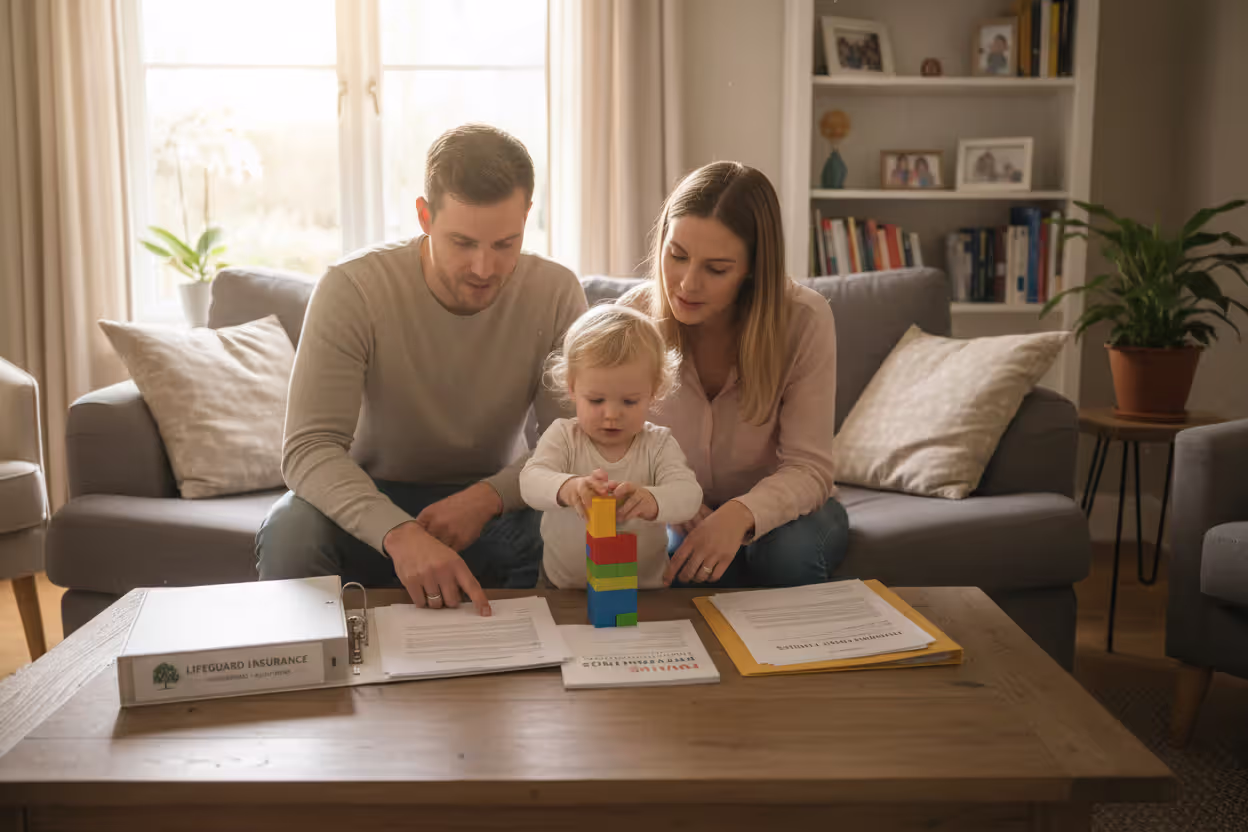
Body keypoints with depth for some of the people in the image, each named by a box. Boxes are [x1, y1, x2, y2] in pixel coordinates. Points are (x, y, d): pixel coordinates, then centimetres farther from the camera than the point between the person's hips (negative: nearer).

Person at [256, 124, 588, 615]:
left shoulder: (556, 294, -11)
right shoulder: (352, 289, -18)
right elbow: (309, 448, -26)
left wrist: (488, 497, -31)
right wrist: (399, 533, -44)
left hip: (493, 505, 2)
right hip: (374, 502, -1)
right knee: (290, 530, -33)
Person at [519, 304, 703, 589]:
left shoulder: (658, 445, -2)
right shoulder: (563, 436, -1)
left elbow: (688, 494, -17)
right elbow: (531, 480, -18)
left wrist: (651, 501, -40)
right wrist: (567, 487, -41)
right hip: (563, 586, -2)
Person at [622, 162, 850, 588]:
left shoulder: (804, 319, -22)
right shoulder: (633, 315, -16)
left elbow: (808, 469, -22)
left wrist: (741, 514, -43)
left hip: (776, 507, 0)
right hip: (682, 517, 0)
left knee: (789, 551, -34)